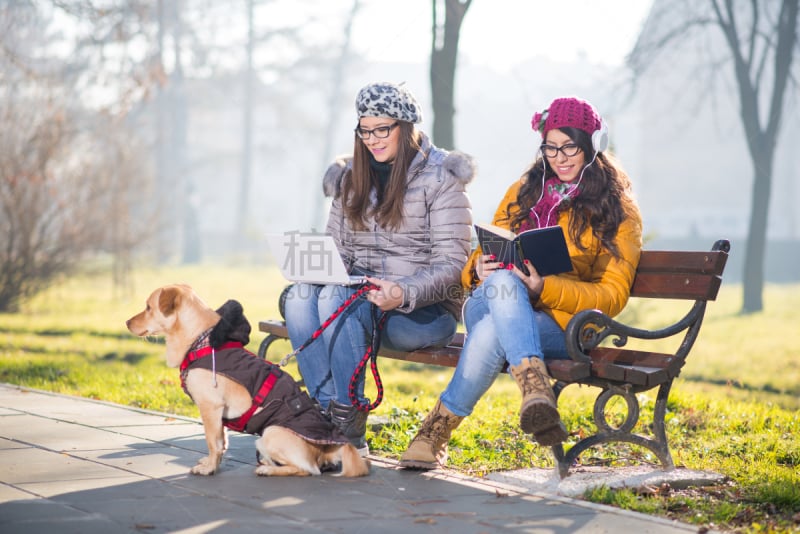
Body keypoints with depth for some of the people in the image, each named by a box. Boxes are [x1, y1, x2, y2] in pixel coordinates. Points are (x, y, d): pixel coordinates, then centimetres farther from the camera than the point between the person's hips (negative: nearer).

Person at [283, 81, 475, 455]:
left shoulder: (440, 179, -2)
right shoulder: (350, 178, 16)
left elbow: (452, 265, -9)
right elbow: (336, 249, 17)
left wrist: (404, 294, -26)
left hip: (426, 311, -5)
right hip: (361, 297, 6)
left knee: (337, 298, -33)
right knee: (300, 295, -26)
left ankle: (350, 426, -30)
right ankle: (329, 414, -28)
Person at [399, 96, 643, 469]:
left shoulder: (619, 210, 8)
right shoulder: (523, 191, 21)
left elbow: (613, 294, -1)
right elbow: (484, 255, 19)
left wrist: (545, 288, -18)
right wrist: (479, 270, -8)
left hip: (559, 325, -3)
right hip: (487, 307, 3)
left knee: (491, 332, -38)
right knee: (502, 281, -36)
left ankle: (438, 428, -30)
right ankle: (535, 389, -51)